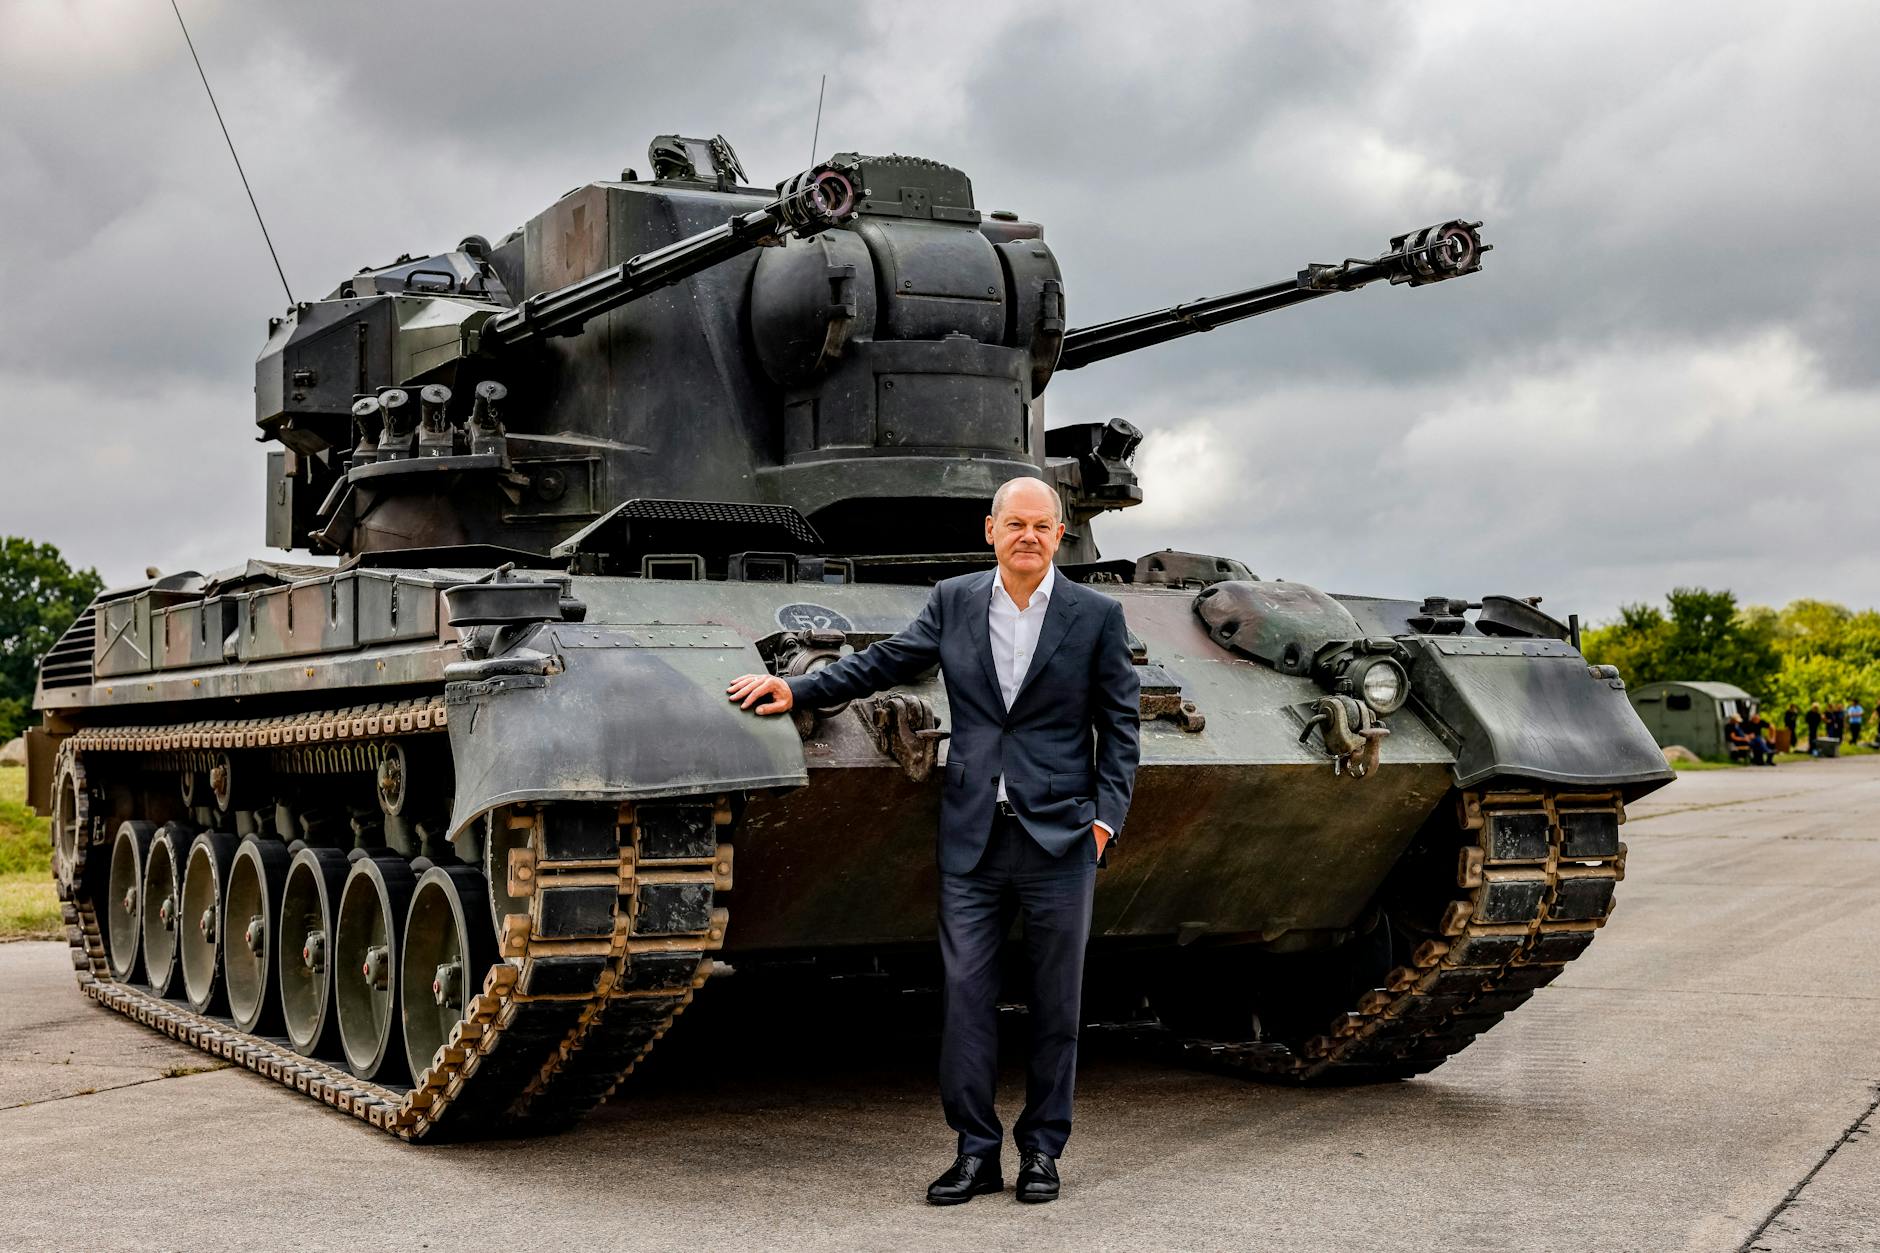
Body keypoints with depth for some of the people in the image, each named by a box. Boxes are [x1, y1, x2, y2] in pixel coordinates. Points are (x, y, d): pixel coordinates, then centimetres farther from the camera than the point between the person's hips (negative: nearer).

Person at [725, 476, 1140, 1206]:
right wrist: (797, 691, 4)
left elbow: (1119, 723, 3)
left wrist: (1106, 816, -4)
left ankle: (1042, 1150, 19)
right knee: (964, 992, 1)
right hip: (972, 839, 2)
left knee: (1055, 1002, 6)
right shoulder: (953, 601, 6)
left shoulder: (1096, 617, 0)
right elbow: (884, 662, 12)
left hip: (1059, 836, -1)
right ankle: (976, 1151, 11)